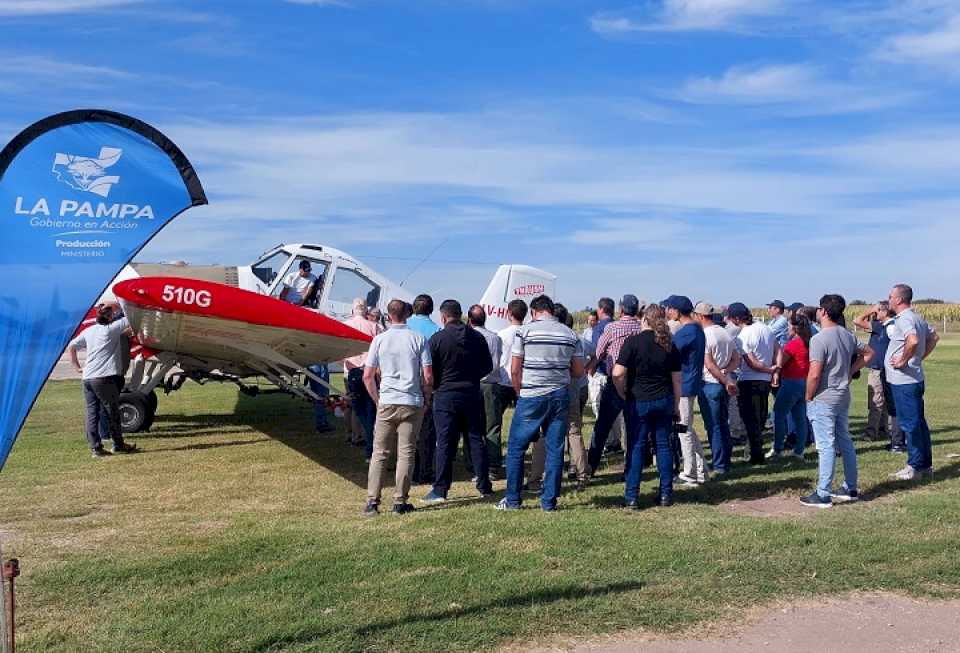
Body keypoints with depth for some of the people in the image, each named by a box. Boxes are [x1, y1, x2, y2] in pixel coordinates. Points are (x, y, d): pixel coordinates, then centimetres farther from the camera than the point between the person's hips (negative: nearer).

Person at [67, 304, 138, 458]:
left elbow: (71, 347, 20)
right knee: (112, 412, 4)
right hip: (103, 378, -7)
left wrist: (77, 367, 22)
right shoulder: (111, 329, -4)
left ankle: (95, 447, 6)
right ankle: (118, 445, 13)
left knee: (92, 413, 6)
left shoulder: (88, 331, 15)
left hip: (87, 378, 7)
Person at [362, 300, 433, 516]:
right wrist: (426, 399, 10)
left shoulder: (379, 339, 1)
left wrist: (377, 400, 13)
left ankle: (372, 501, 6)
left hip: (386, 402, 1)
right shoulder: (418, 339, -1)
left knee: (379, 454, 8)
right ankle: (400, 502, 8)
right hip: (413, 403, -1)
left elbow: (368, 376, 1)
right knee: (406, 453, 5)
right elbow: (428, 377, -5)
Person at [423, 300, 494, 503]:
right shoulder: (477, 337, 3)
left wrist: (436, 386, 10)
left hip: (445, 395, -3)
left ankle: (440, 490, 0)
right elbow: (488, 367, 8)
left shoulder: (437, 339, -9)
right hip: (472, 394, 4)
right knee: (476, 440, 10)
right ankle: (484, 486, 15)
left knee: (445, 443, -1)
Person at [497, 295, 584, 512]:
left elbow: (515, 370, -5)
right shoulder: (571, 335, 6)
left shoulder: (525, 331, -4)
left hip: (531, 397, -3)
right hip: (560, 396, 3)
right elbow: (578, 371, 8)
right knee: (555, 450, 8)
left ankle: (512, 500, 13)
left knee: (516, 449, 8)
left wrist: (520, 393, 8)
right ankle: (549, 502, 11)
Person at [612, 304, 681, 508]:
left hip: (639, 401, -3)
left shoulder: (633, 341, -10)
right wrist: (676, 406, 14)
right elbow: (676, 379, 6)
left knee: (636, 447, 2)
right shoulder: (669, 345, 3)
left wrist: (623, 394, -1)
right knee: (663, 445, 10)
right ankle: (666, 495, 15)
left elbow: (618, 374, -16)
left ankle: (631, 497, 2)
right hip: (665, 400, 4)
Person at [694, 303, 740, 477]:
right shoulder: (725, 333, 11)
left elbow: (709, 364, -18)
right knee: (723, 425, 15)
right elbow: (737, 359, 10)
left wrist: (726, 382, -13)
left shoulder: (703, 335, -14)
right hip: (725, 384, 7)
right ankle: (726, 463, 20)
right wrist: (726, 372, -4)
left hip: (710, 384, -7)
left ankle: (719, 466, 0)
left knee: (713, 427, -2)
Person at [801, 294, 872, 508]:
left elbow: (814, 375, -22)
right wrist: (850, 371, 16)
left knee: (826, 446, -4)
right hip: (843, 397, 8)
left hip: (823, 400, -8)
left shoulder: (819, 339, -19)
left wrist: (809, 398, -8)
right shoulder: (848, 336, 6)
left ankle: (823, 494, 1)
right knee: (845, 443, 16)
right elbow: (868, 353, 22)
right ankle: (850, 489, 26)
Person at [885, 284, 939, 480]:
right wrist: (920, 358, 17)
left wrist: (903, 360, -22)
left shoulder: (904, 319, -19)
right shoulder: (917, 317, 13)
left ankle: (915, 466, 5)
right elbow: (934, 337, 24)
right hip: (916, 378, 10)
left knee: (909, 423, -2)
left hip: (904, 381, -10)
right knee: (919, 422, 15)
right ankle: (926, 464, 23)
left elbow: (913, 341, -36)